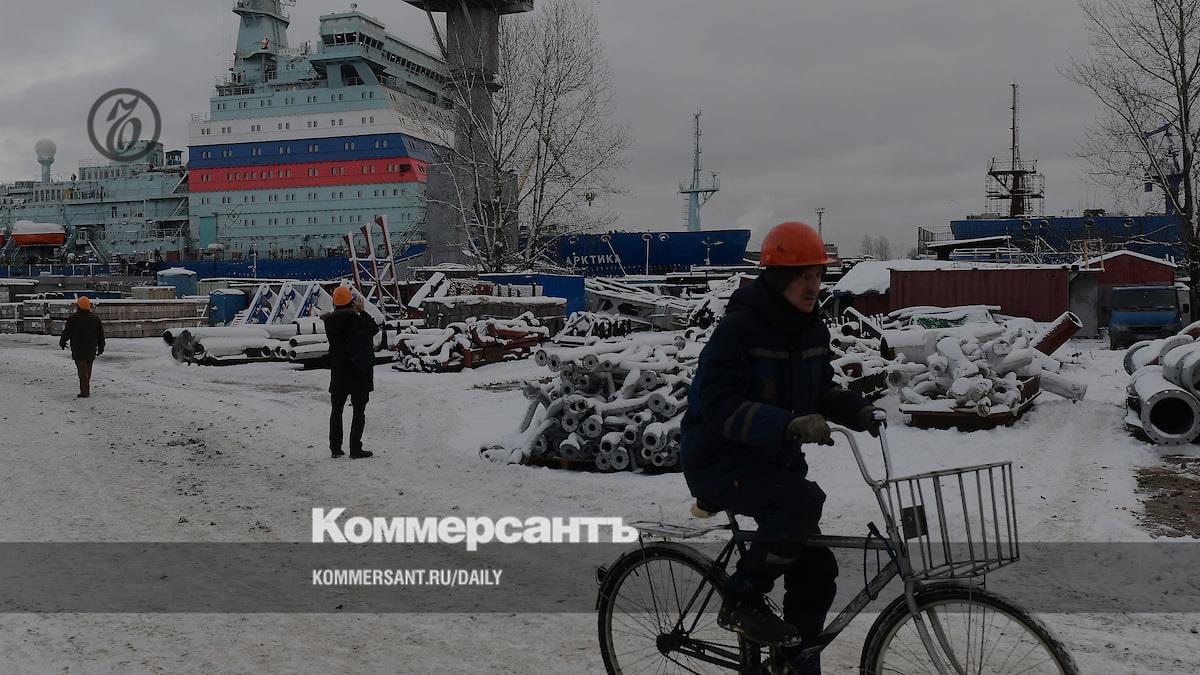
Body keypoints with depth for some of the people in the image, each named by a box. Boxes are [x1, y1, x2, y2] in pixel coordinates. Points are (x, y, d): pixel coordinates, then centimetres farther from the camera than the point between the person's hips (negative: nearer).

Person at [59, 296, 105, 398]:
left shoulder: (73, 319, -9)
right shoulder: (96, 319, 4)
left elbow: (66, 333, -2)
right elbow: (101, 335, 10)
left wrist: (62, 343, 17)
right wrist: (101, 348, 21)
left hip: (78, 350, -4)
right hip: (91, 350, 4)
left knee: (82, 370, -5)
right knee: (88, 370, 15)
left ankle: (84, 391, -11)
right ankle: (87, 390, 21)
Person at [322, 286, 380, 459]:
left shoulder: (330, 321, -6)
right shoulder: (357, 320, -19)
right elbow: (375, 328, -4)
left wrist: (357, 312, 7)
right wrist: (361, 311, 3)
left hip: (338, 374, 4)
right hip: (359, 373, -4)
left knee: (337, 410, 15)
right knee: (359, 411, 5)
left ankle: (335, 448, 18)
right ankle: (355, 449, 3)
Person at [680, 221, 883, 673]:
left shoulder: (811, 330, 5)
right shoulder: (738, 328, -20)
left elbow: (821, 389, 18)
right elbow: (719, 405, -28)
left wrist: (858, 410, -2)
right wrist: (789, 425, -41)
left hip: (773, 460, 8)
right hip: (720, 462, -8)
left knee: (816, 573, 4)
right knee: (804, 500, -32)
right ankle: (742, 600, -12)